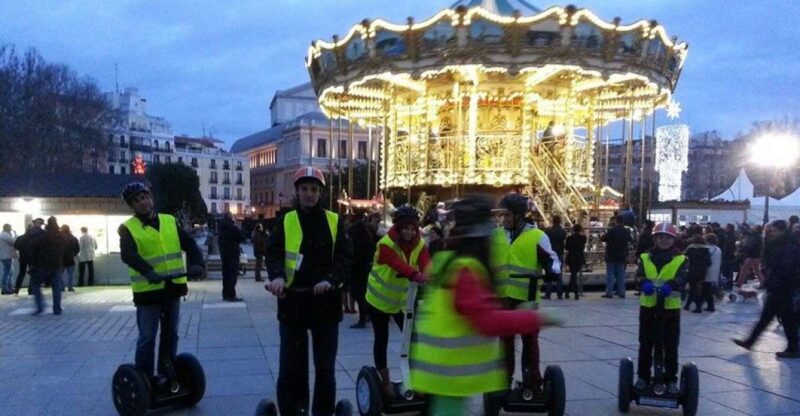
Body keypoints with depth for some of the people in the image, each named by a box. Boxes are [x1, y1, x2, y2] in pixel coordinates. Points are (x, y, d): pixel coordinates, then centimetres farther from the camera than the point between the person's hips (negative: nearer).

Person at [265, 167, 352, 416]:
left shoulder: (334, 221, 4)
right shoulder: (285, 221, 5)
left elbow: (344, 257, -3)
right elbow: (273, 253, -4)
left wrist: (330, 280, -23)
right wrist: (277, 276, -26)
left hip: (326, 302, 0)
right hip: (293, 301, 0)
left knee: (325, 367, 9)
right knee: (291, 366, 5)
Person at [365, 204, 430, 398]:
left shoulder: (419, 244, -11)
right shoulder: (386, 244, -25)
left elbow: (426, 264, -28)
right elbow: (399, 265, -44)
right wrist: (417, 276, -62)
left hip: (402, 299, 4)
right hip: (380, 298, -4)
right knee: (382, 339, 5)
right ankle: (385, 380, 20)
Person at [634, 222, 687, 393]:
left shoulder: (680, 259, 3)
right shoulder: (645, 257, 7)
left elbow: (681, 278, -13)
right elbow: (640, 275, -7)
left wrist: (669, 285, -34)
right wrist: (645, 284, -30)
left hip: (671, 307, -1)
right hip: (648, 305, 1)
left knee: (671, 346, 6)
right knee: (645, 344, 9)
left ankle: (671, 379, 18)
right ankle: (643, 377, 20)